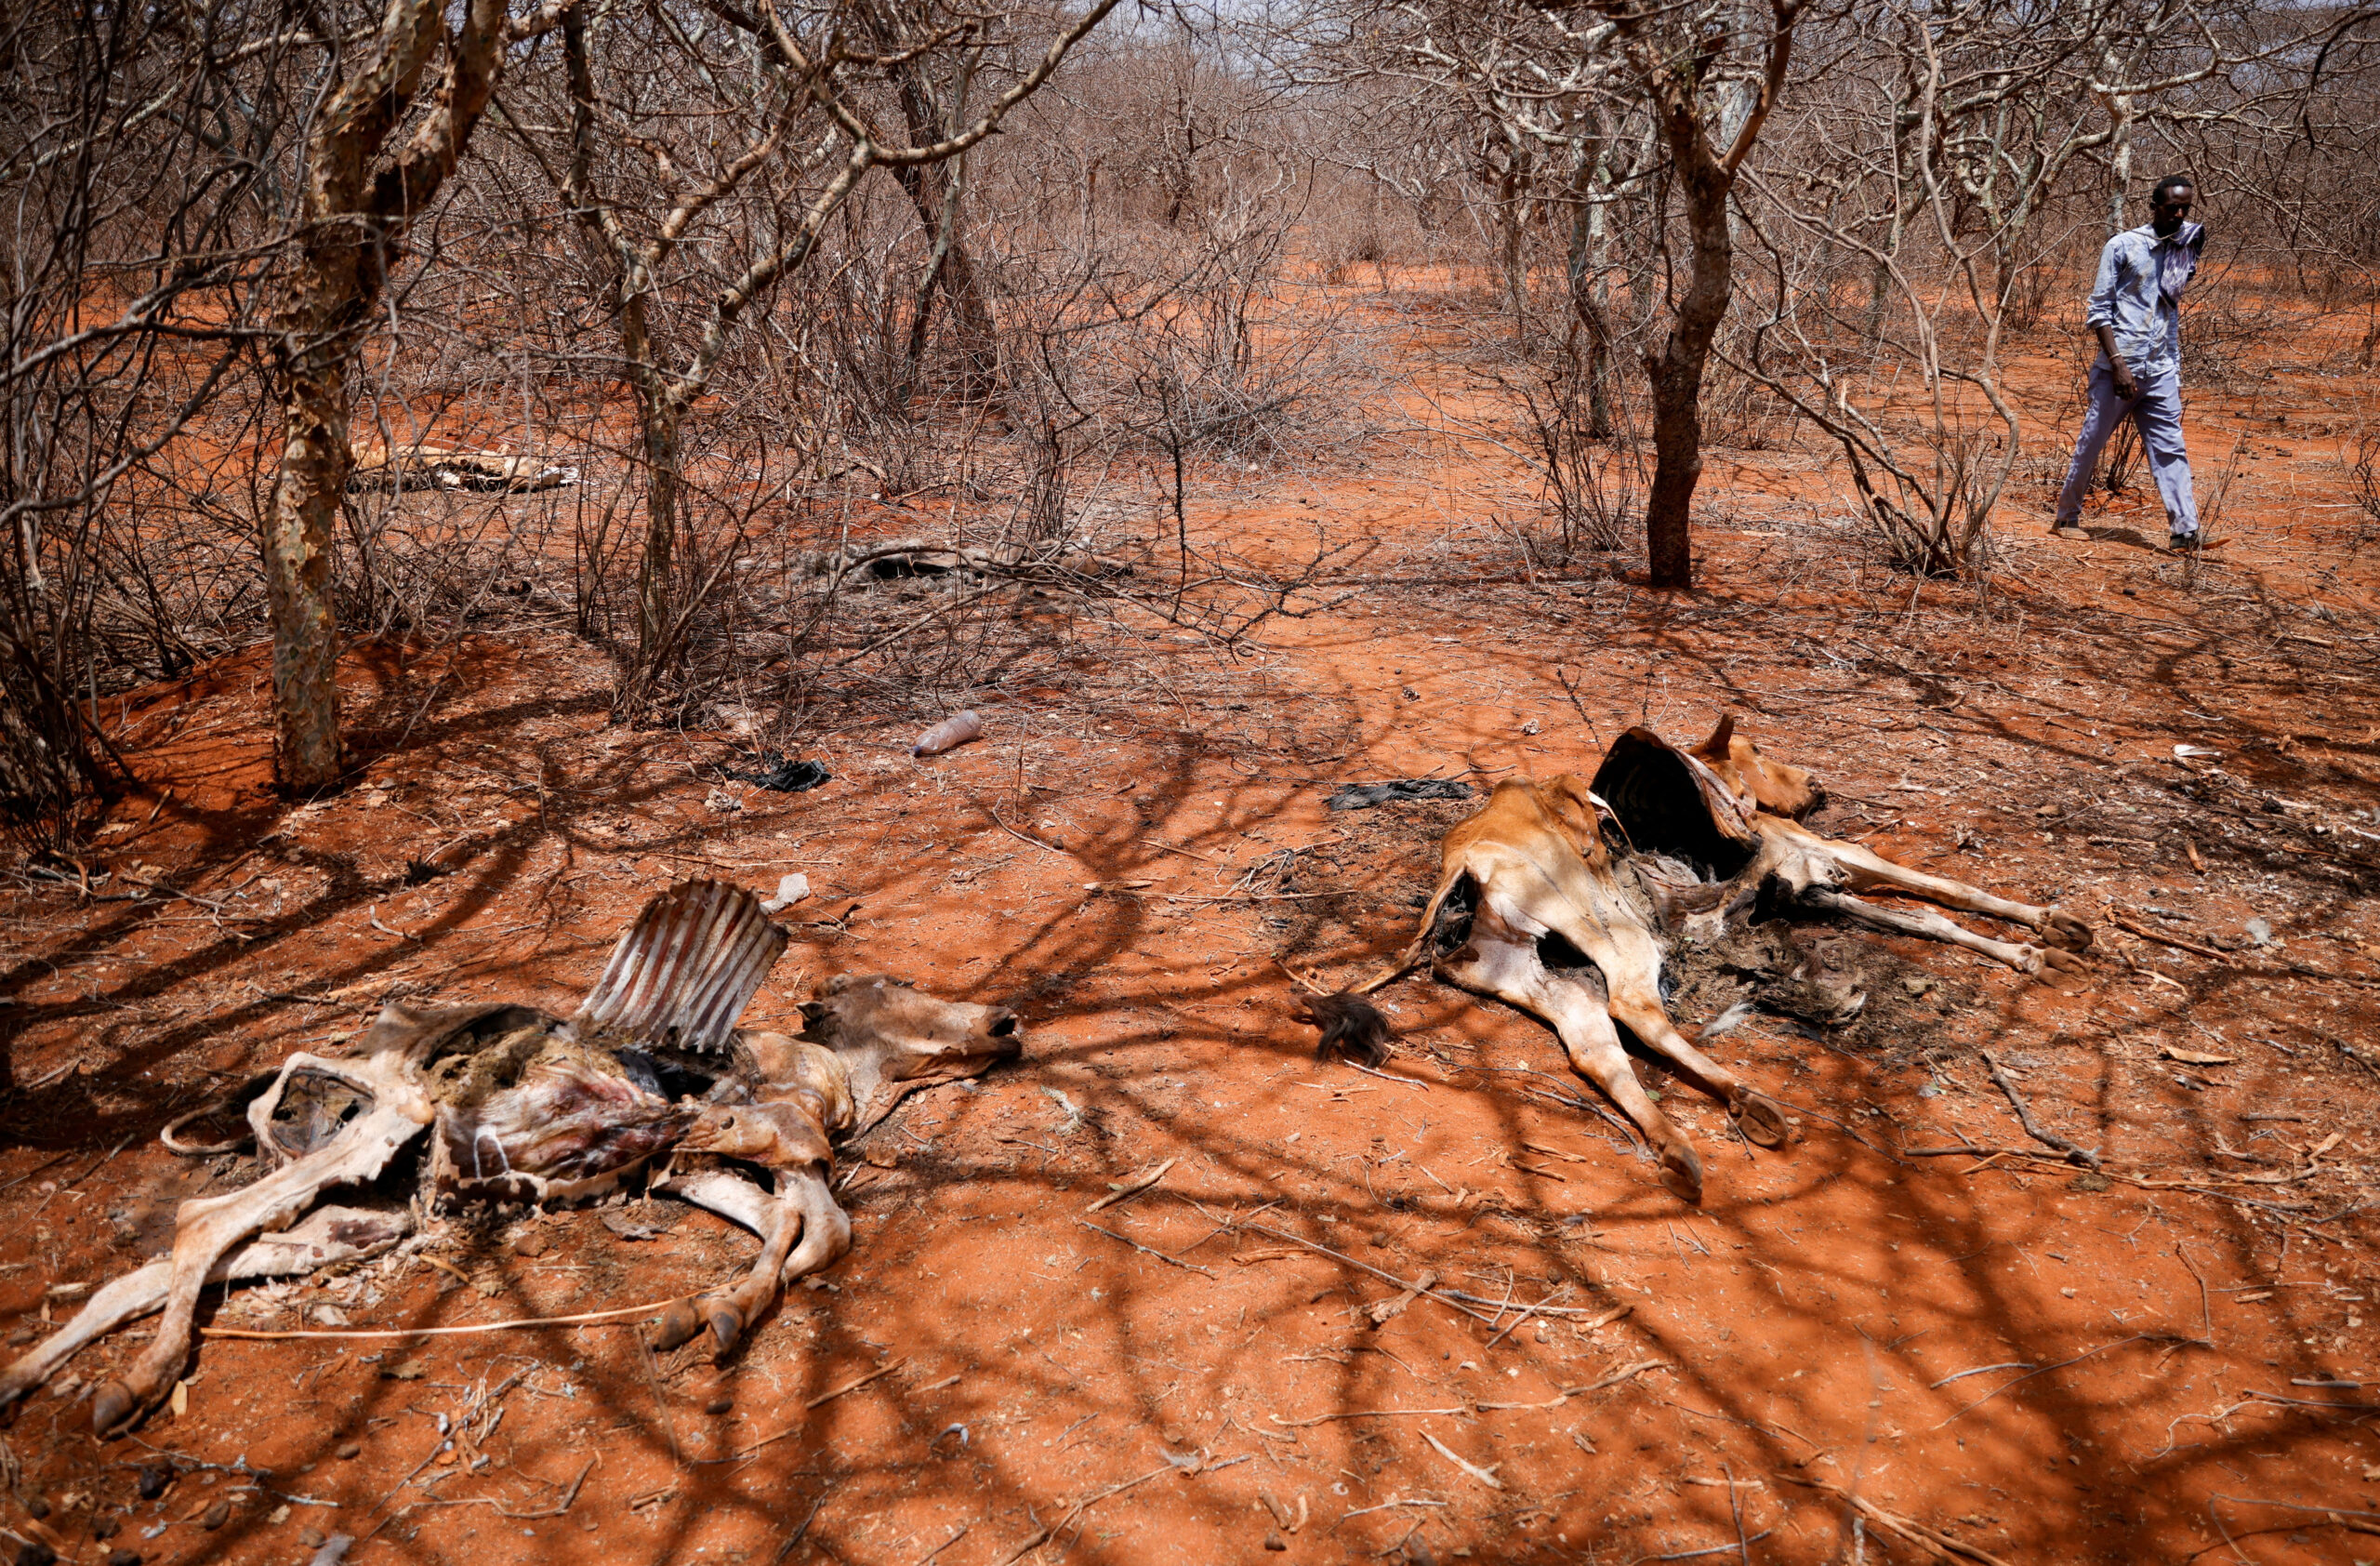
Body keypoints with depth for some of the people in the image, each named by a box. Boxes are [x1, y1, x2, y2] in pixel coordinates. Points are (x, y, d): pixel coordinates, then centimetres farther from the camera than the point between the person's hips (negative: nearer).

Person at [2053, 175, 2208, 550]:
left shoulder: (2184, 247, 12)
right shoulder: (2123, 246, -2)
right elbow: (2099, 309, -7)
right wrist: (2117, 363, -15)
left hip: (2161, 371, 4)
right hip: (2118, 367, -4)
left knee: (2170, 449, 0)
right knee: (2090, 444, 4)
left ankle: (2185, 530, -4)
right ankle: (2067, 517, 19)